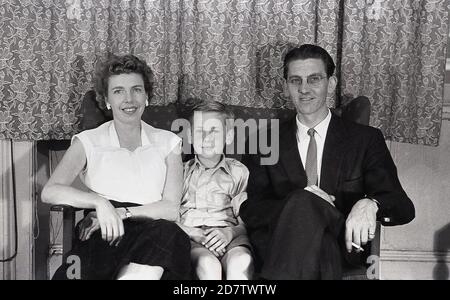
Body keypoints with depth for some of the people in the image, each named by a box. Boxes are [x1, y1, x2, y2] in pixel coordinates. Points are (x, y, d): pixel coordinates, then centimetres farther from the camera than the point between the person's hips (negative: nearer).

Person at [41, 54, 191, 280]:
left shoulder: (167, 143, 14)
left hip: (153, 234, 2)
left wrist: (121, 212, -12)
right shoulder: (88, 142, 12)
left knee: (168, 234, -35)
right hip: (104, 236, -2)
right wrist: (100, 202, -19)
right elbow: (50, 192, -3)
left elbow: (171, 208, 2)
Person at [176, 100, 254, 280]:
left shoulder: (239, 172, 17)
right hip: (191, 237, 0)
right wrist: (193, 233, -12)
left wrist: (230, 232, -13)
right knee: (207, 264, -34)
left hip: (231, 237, 0)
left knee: (241, 262, -34)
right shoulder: (182, 172, 18)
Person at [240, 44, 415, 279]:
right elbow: (248, 209, 5)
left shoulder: (366, 139, 10)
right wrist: (296, 203, -17)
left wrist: (369, 205, -24)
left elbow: (403, 207, 1)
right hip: (279, 247, 1)